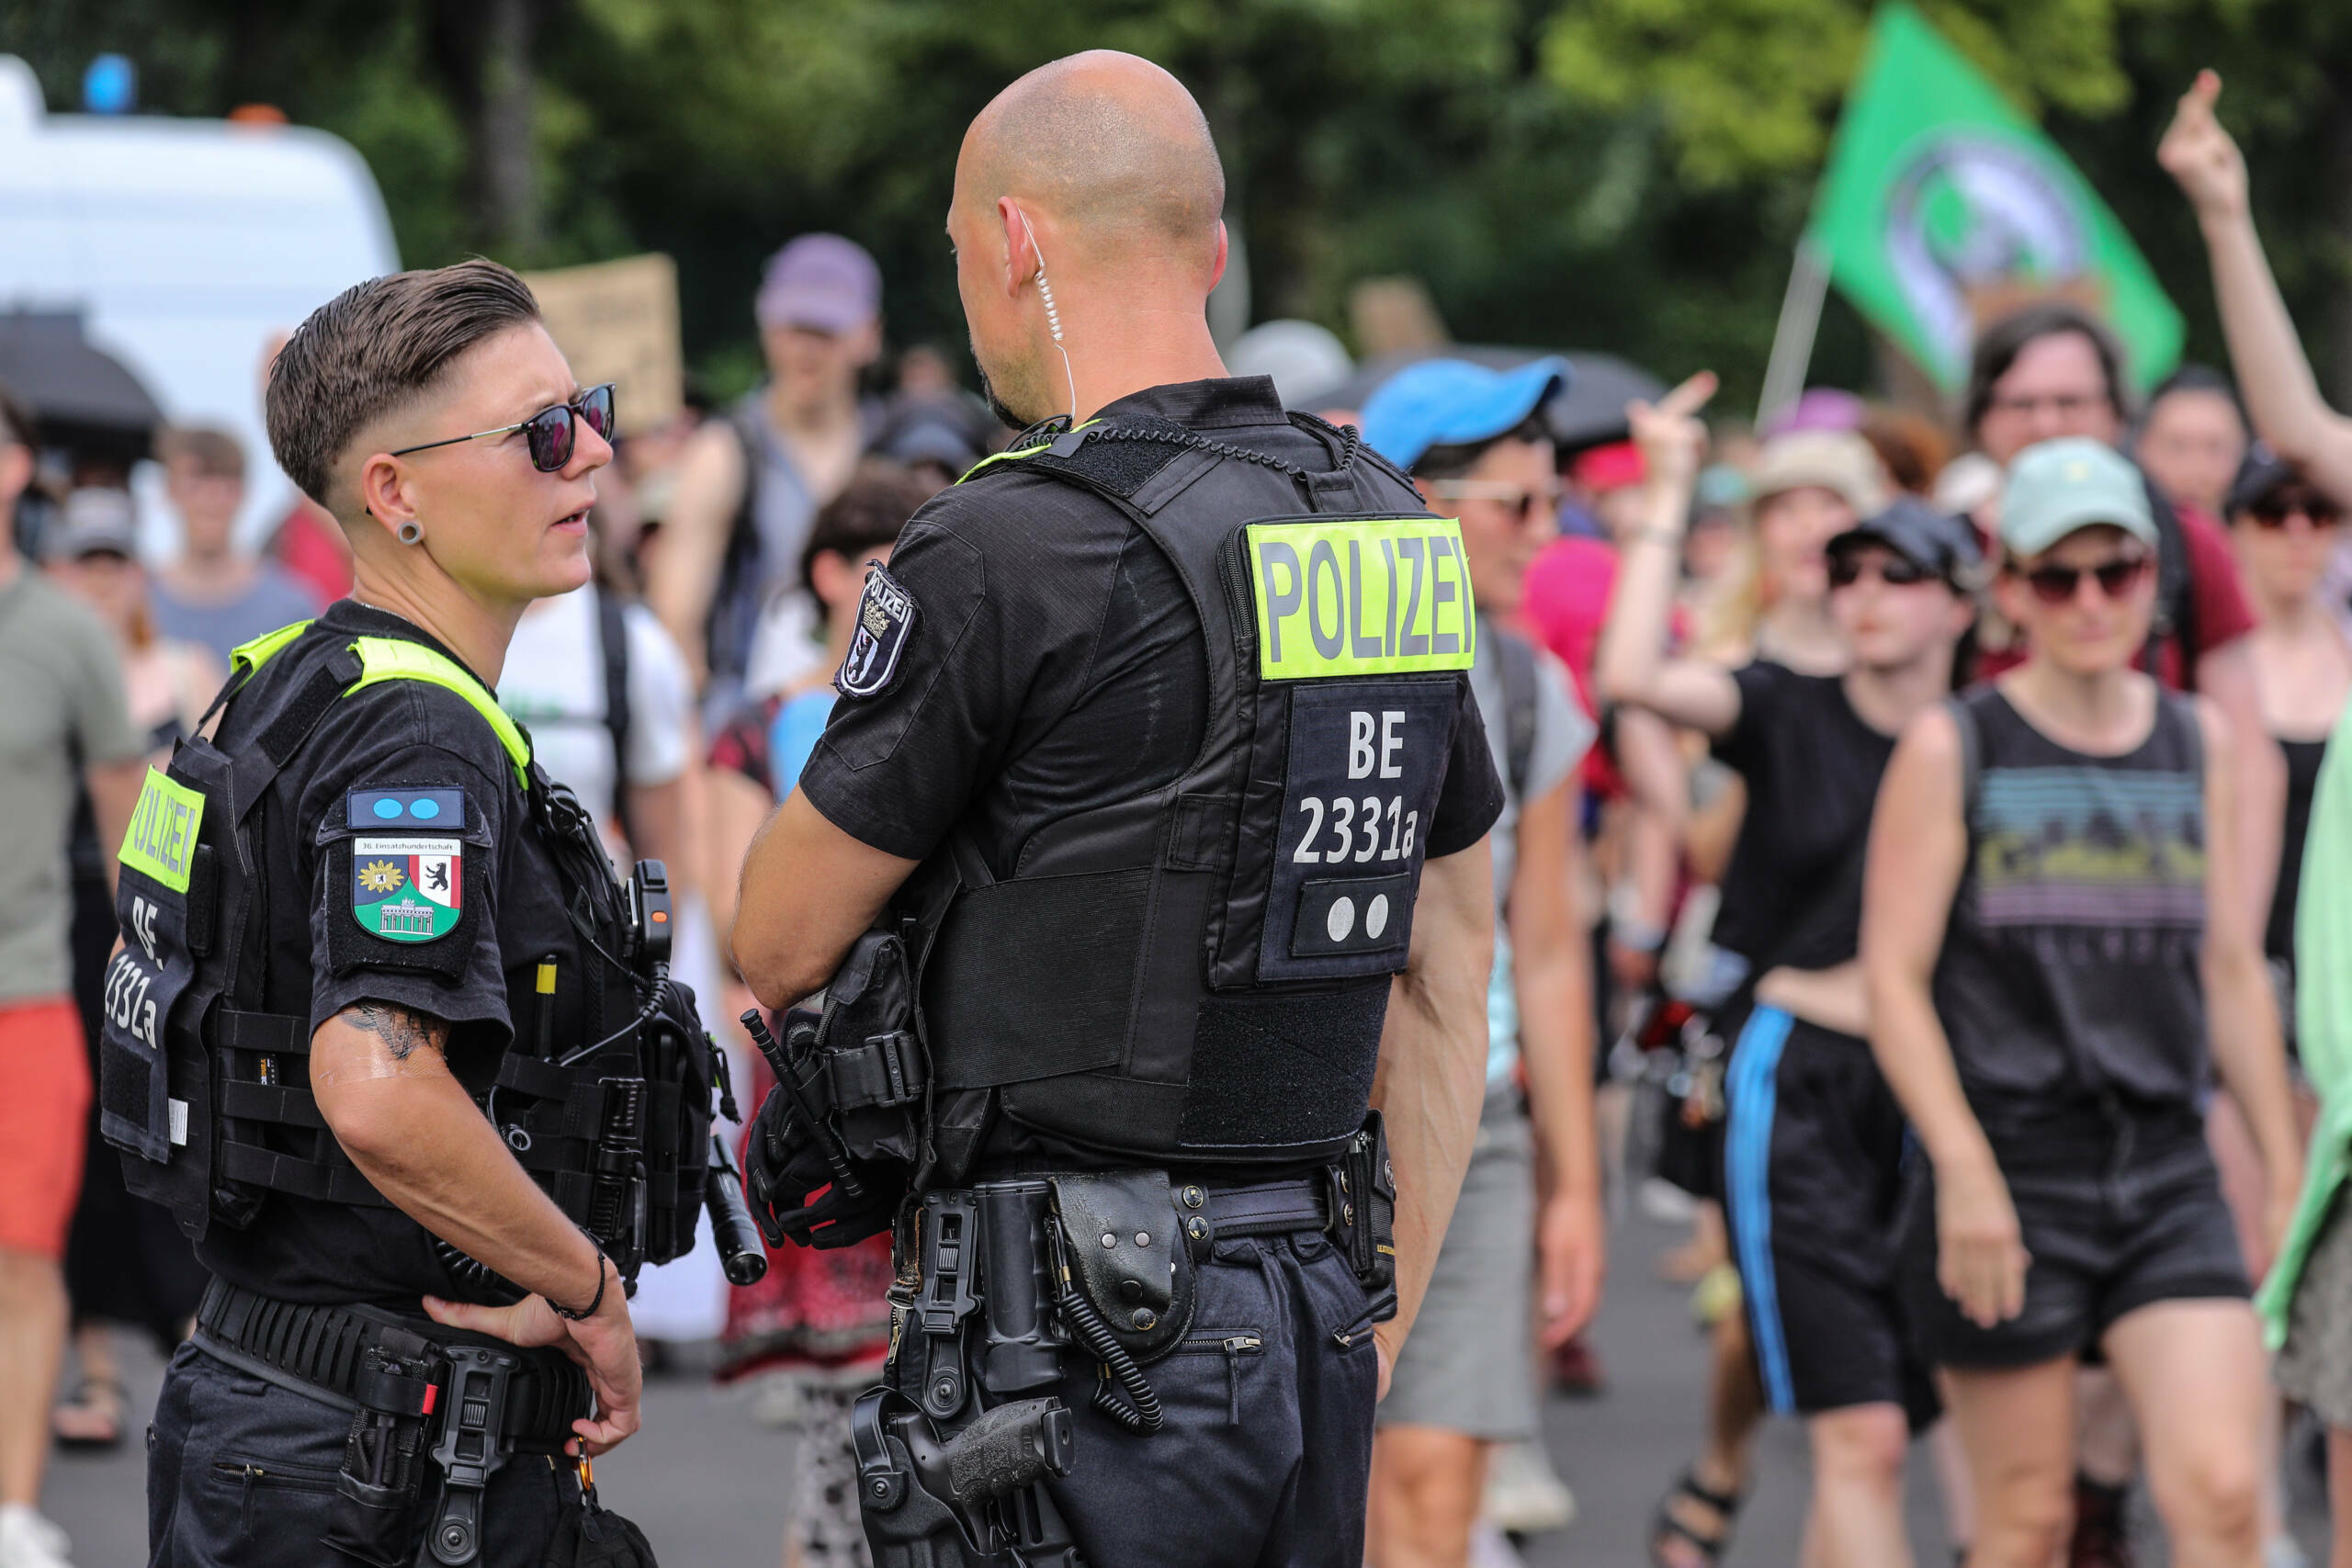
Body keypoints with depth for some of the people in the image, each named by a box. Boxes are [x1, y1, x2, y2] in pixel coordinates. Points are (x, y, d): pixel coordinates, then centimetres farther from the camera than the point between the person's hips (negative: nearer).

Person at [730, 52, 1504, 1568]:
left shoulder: (1008, 552, -13)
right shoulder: (1392, 536, 10)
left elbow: (782, 940, -3)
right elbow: (1451, 980, 15)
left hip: (1076, 1338, -7)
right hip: (1308, 1316, 7)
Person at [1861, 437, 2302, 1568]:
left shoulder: (2203, 743, 10)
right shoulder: (1951, 748, -1)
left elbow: (2233, 970, 15)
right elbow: (1893, 977, -5)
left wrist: (2286, 1173, 13)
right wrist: (1964, 1171, -14)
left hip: (2168, 1172, 3)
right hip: (2007, 1166, -3)